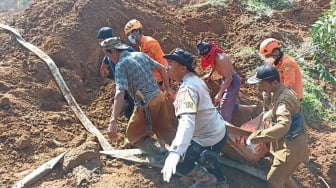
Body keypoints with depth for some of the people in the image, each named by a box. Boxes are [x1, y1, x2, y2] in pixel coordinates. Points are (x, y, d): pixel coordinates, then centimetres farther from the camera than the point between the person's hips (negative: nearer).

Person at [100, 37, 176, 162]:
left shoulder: (121, 65, -14)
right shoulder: (140, 55, 7)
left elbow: (119, 94, -26)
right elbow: (162, 68, 14)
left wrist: (113, 121, -32)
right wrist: (167, 88, 27)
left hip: (145, 105, -7)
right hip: (159, 97, 7)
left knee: (133, 134, 15)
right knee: (167, 129, 21)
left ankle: (159, 157, 19)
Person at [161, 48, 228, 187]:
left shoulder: (187, 88, -28)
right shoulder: (195, 80, 3)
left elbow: (187, 120, -44)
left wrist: (174, 152, -55)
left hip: (209, 139, -10)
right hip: (219, 131, 10)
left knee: (178, 162, 0)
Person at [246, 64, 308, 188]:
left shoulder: (284, 98, -27)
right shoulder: (283, 92, 5)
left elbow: (283, 126, -44)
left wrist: (255, 137, -45)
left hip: (291, 147, -10)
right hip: (288, 144, 10)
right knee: (282, 176, 22)